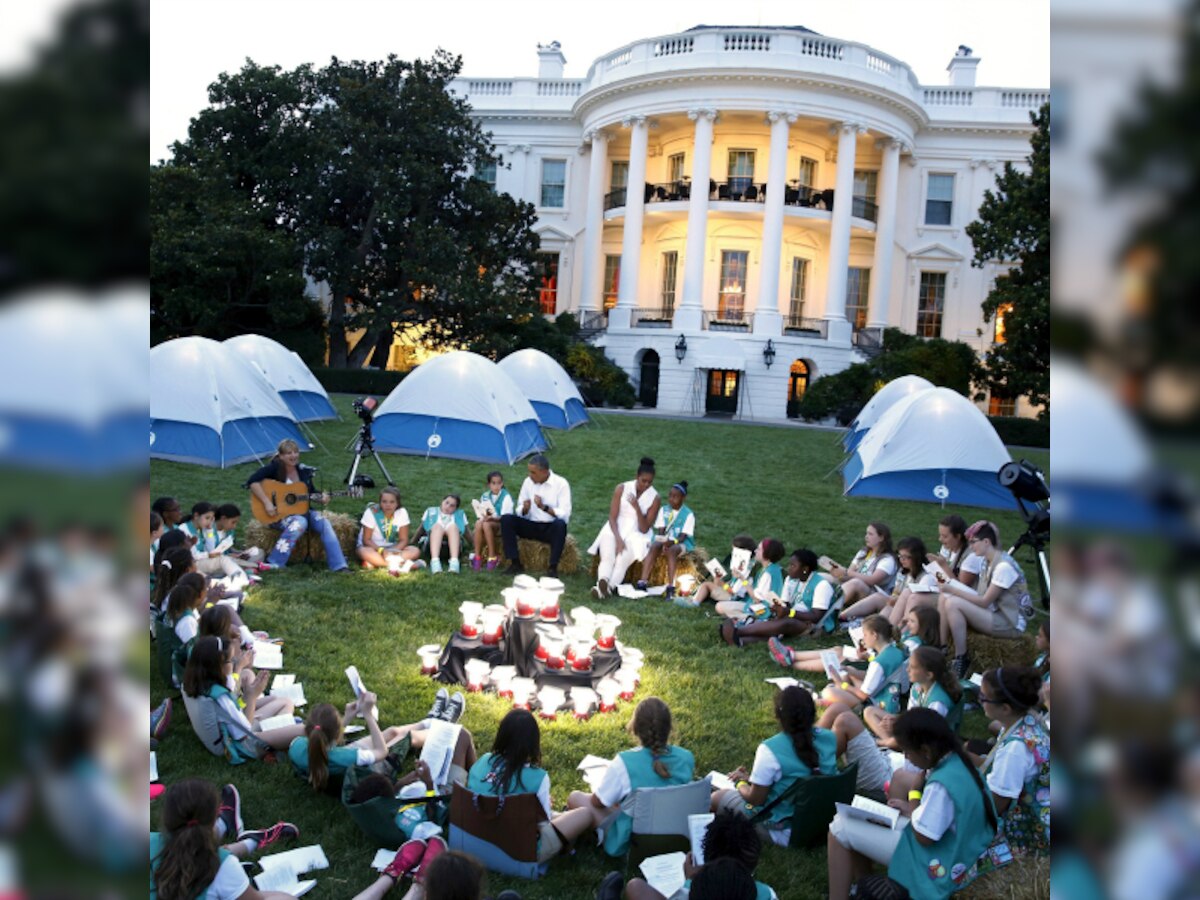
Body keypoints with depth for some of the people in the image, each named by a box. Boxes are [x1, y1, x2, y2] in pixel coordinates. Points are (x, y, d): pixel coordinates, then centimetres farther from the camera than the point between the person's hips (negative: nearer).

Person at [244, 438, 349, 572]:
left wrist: (321, 498, -9)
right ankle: (274, 563, -29)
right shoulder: (275, 468, -14)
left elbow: (311, 493, 13)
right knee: (299, 522, -34)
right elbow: (252, 482, -25)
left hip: (300, 511, 6)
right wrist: (267, 503, -29)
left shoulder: (303, 471, 4)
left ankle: (338, 566, -16)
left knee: (324, 524, -16)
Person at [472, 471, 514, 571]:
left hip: (502, 525, -4)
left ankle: (492, 557, -25)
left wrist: (492, 518, -29)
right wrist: (484, 517, -16)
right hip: (488, 521, 4)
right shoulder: (485, 496, 7)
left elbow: (507, 517, -13)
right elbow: (481, 514, 8)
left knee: (486, 525, -35)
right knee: (478, 523, -31)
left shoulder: (506, 496, -7)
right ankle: (477, 556, -25)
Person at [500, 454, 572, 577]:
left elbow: (565, 515, -17)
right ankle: (515, 564, -16)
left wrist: (544, 507, -28)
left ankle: (553, 568, -27)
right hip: (531, 526, 4)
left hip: (551, 529, -4)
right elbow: (520, 512, 7)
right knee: (506, 519, -20)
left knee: (560, 524, -38)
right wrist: (525, 509, -16)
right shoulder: (528, 482, 2)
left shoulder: (561, 484, -11)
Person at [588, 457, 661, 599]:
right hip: (616, 529, 1)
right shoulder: (621, 488, -3)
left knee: (623, 559, -33)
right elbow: (612, 517, -7)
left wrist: (637, 508, -22)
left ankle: (608, 588, -48)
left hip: (637, 534, 0)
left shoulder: (655, 498, -4)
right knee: (607, 557, -31)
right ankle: (602, 583, -54)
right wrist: (618, 538, -23)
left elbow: (644, 529, -7)